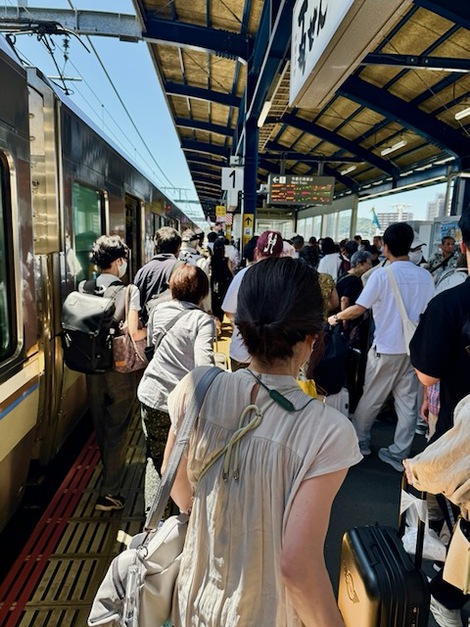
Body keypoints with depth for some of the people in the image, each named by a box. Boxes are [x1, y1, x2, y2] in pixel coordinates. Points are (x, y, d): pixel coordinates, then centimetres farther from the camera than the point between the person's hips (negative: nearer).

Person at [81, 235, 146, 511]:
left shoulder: (83, 288, -3)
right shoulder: (128, 290, -17)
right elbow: (133, 333, -21)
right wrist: (150, 328, -2)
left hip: (92, 368, 5)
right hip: (119, 369, -5)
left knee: (101, 426, 23)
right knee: (117, 430, 9)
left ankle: (110, 471, 47)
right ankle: (109, 493, 15)